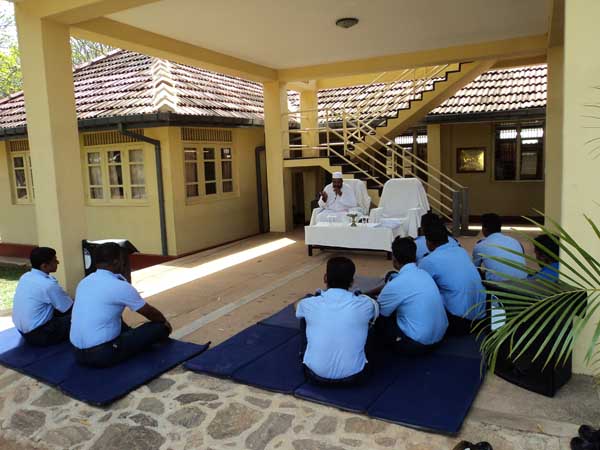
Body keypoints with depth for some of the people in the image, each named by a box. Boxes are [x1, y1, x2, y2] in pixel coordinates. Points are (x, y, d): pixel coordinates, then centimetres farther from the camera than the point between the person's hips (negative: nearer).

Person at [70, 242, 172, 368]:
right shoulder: (120, 286, -12)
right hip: (103, 354, -8)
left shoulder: (84, 282, 8)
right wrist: (165, 322, 23)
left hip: (78, 353, 8)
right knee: (159, 327, 0)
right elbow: (150, 312, 3)